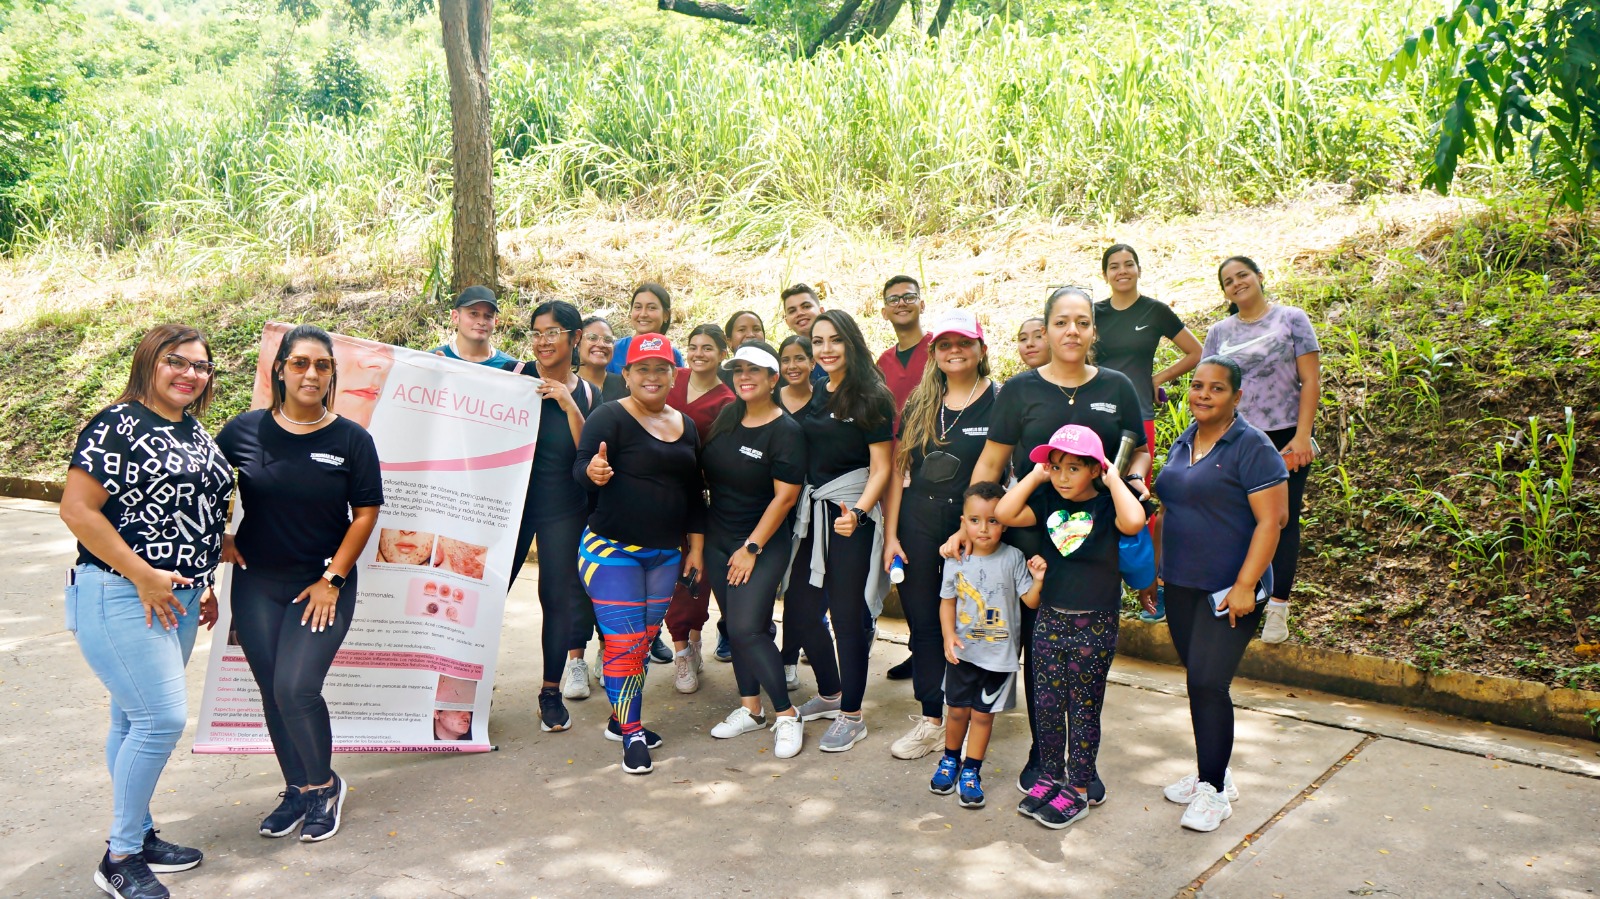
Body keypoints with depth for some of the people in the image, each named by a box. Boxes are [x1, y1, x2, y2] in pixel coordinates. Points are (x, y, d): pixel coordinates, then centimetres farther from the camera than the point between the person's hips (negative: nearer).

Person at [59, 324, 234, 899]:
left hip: (175, 598, 8)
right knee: (162, 717, -11)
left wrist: (204, 584, 19)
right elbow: (77, 510, -17)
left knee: (135, 719, 16)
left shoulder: (197, 435, 13)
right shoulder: (118, 425, -12)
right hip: (120, 595, -8)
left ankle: (138, 836, 27)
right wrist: (144, 576, -18)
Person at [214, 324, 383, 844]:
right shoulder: (245, 431, -2)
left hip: (323, 589, -3)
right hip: (256, 586, 3)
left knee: (297, 689, -13)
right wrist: (221, 539, 3)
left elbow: (366, 512, -5)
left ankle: (325, 788, 11)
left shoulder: (351, 439, -6)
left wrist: (332, 579, -8)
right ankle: (296, 790, 28)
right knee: (273, 694, 9)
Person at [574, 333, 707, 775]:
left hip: (666, 553, 6)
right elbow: (581, 466, -21)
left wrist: (696, 547, 12)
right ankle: (632, 735, 6)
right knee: (624, 642, -6)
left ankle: (621, 719, 28)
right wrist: (593, 471, -45)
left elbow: (695, 491, 15)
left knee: (645, 639, 13)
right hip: (612, 550, -6)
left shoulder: (686, 426, 10)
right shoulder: (610, 417, -9)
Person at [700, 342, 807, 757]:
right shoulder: (728, 416, 5)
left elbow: (785, 495, -16)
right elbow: (707, 471, 16)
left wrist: (752, 547, -16)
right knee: (735, 625, 11)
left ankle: (787, 716, -1)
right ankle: (750, 708, 25)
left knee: (747, 628, -14)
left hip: (763, 542, -7)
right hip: (718, 538, 7)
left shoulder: (786, 431, -14)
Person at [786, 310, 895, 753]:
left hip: (853, 516, -7)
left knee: (848, 615, 0)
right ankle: (829, 694, 32)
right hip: (811, 512, 7)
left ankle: (851, 716, 14)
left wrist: (858, 512, -25)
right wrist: (797, 507, 6)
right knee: (800, 608, 11)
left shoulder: (871, 397, -8)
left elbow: (881, 468, -11)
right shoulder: (812, 396, 12)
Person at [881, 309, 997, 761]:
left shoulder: (999, 401, -4)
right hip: (918, 526, 4)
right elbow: (898, 469, 9)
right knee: (922, 621, 7)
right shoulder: (920, 404, 9)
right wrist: (891, 534, 3)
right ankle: (932, 719, 18)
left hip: (973, 527, -4)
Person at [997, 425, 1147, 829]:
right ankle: (1050, 776, 28)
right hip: (1049, 619, 4)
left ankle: (1079, 788, 19)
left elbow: (1134, 521, -32)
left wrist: (1113, 479, -19)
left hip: (1094, 627, -4)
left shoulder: (1106, 505, -10)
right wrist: (1036, 475, -6)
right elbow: (1005, 513, -10)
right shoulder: (1048, 501, 2)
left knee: (1084, 707, 7)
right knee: (1046, 704, 12)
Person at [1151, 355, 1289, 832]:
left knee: (1208, 683, -9)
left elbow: (1271, 520, -15)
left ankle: (1214, 789, 5)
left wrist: (1245, 586, -20)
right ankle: (1212, 772, 27)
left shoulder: (1253, 447, -11)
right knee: (1198, 681, 13)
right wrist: (1154, 568, 17)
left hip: (1229, 591, -7)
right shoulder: (1182, 443, 11)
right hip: (1181, 586, 7)